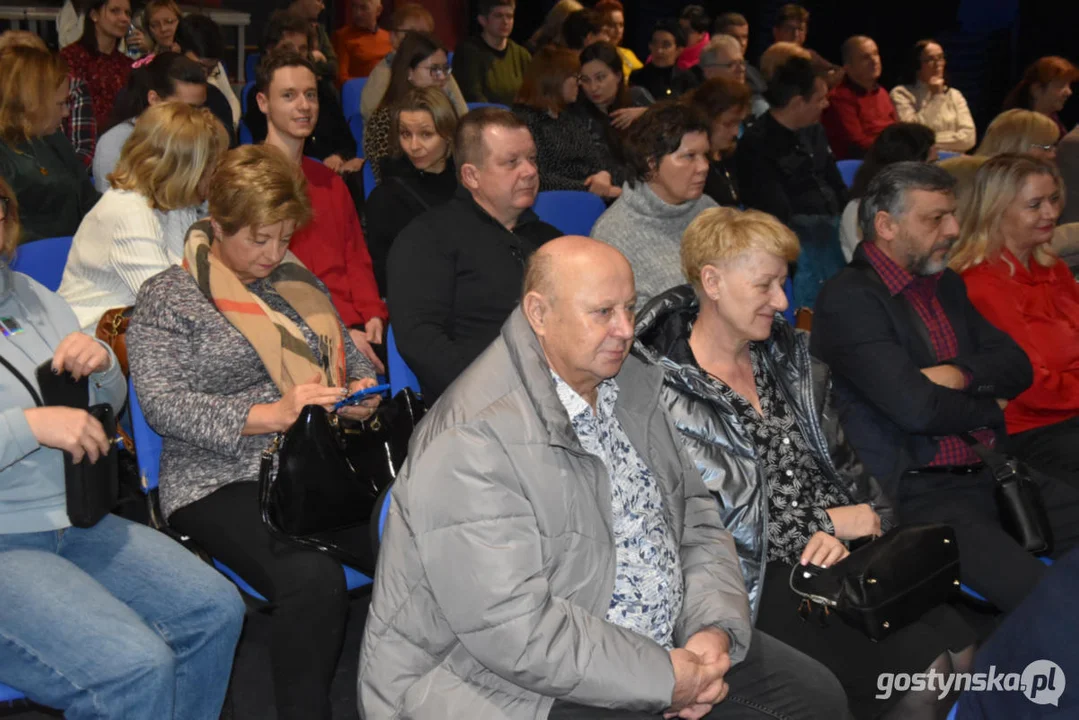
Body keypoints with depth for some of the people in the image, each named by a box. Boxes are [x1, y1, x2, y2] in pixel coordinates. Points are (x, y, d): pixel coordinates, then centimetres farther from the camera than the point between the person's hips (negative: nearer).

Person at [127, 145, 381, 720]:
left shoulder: (298, 280, 20)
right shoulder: (168, 297, 3)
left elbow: (348, 352, 30)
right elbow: (163, 405, -9)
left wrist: (362, 388, 4)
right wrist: (271, 415, -19)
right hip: (224, 482, -5)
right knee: (313, 579, -35)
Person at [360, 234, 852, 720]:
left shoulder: (632, 385, 4)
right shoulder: (471, 442, -23)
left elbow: (696, 519, 10)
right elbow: (516, 631, -26)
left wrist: (716, 628, -7)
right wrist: (664, 679, -21)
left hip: (657, 649, 8)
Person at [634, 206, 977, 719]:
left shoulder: (787, 355, 12)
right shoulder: (666, 392, -11)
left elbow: (840, 463, 13)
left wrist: (842, 534, -8)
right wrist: (827, 523, -10)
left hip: (831, 555, 7)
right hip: (757, 580, -7)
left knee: (964, 645, -12)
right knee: (923, 667, -20)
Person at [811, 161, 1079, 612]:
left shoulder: (945, 285, 18)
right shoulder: (847, 299, -9)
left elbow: (1017, 366, 15)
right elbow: (915, 407, -17)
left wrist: (961, 374, -6)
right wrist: (990, 410, 2)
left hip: (990, 473, 8)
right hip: (916, 492, -8)